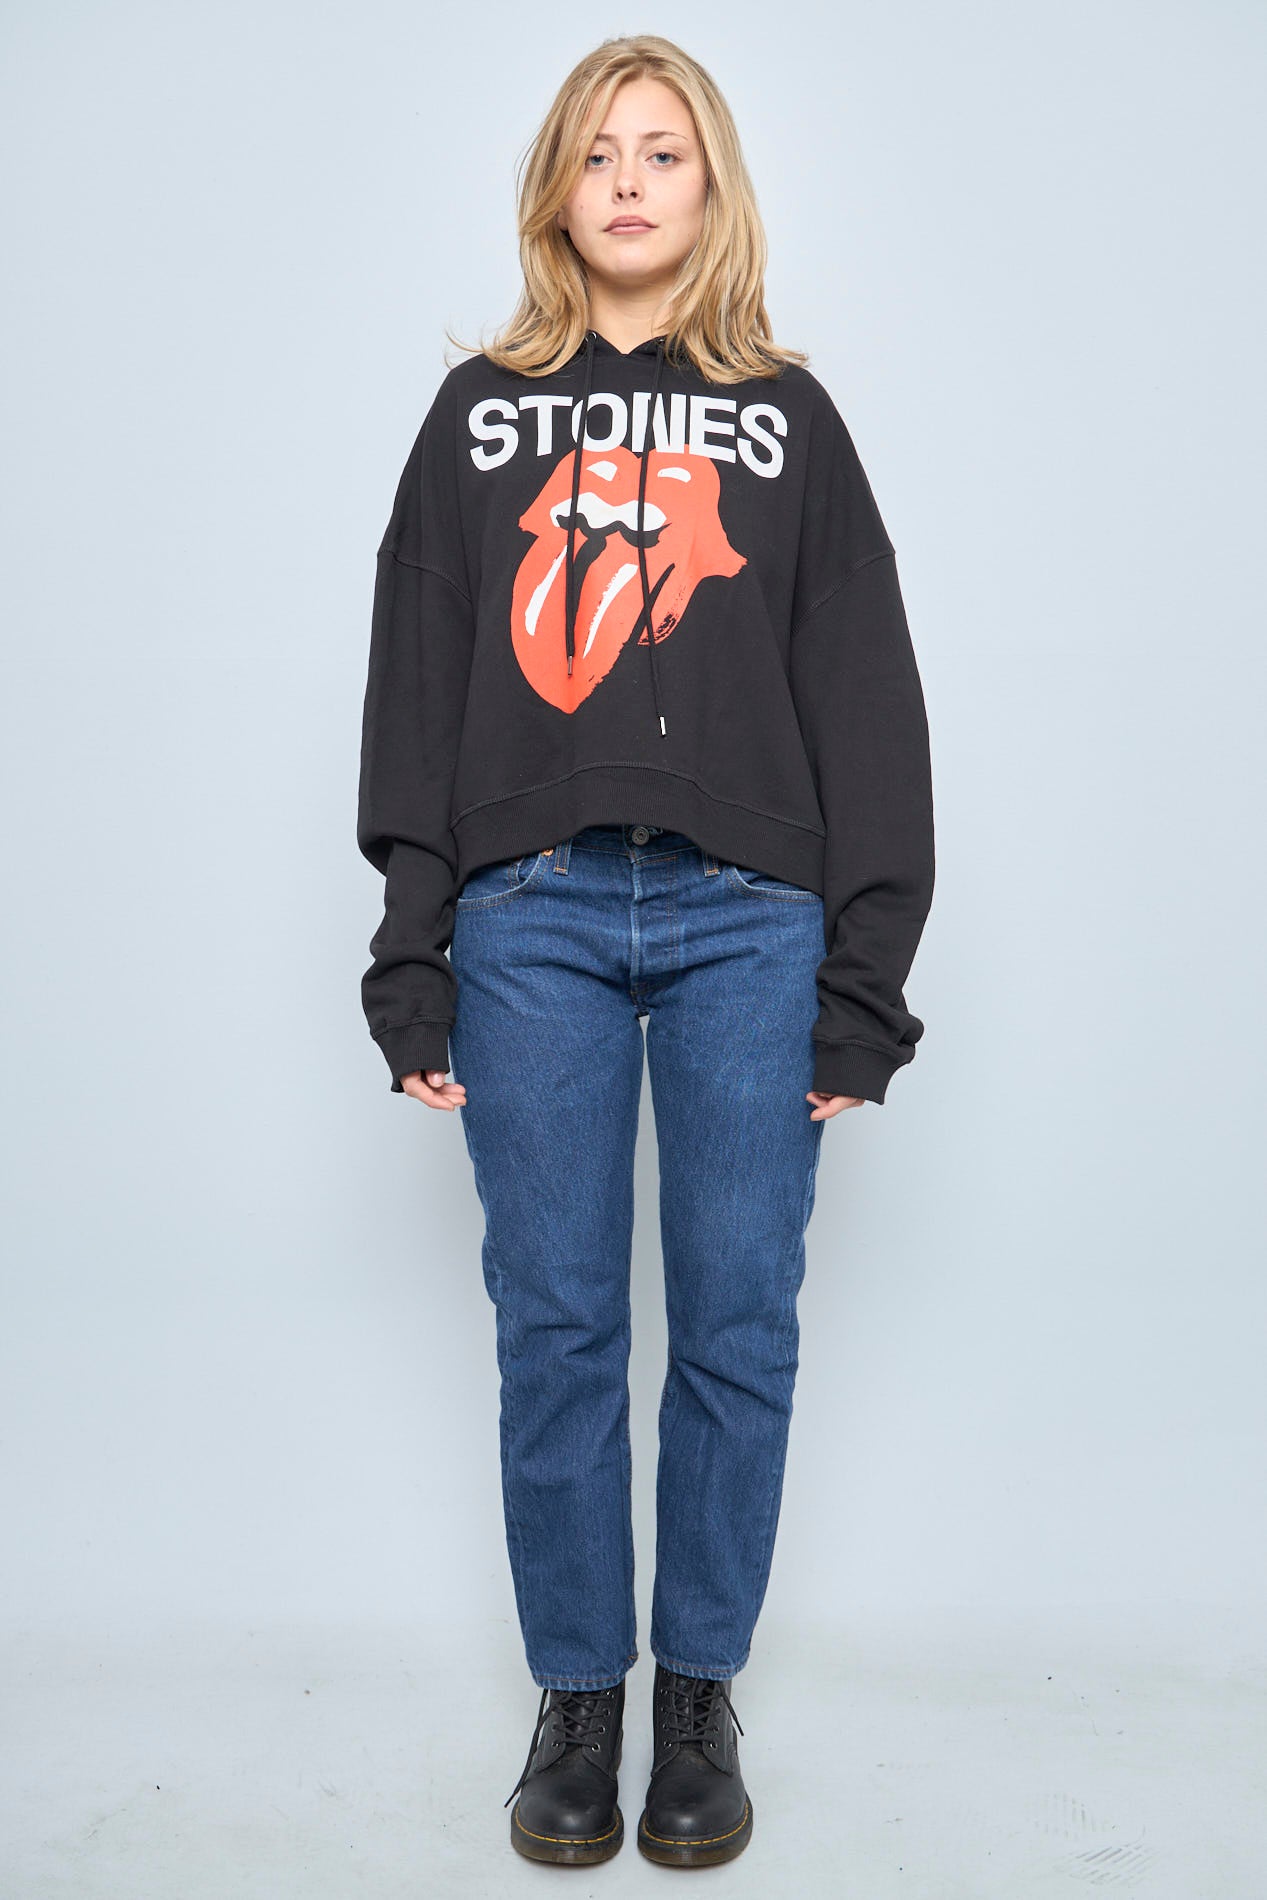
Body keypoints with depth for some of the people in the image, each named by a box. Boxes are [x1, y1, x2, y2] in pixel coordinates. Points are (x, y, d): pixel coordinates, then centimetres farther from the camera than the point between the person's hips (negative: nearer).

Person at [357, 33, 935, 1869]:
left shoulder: (789, 415, 12)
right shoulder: (480, 411, 14)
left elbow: (866, 702, 7)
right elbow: (414, 689, 9)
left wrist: (864, 983, -1)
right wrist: (412, 960, 1)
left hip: (747, 918, 0)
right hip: (531, 914, 1)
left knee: (737, 1321, 3)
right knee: (555, 1322, 3)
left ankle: (701, 1692, 22)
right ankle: (576, 1697, 21)